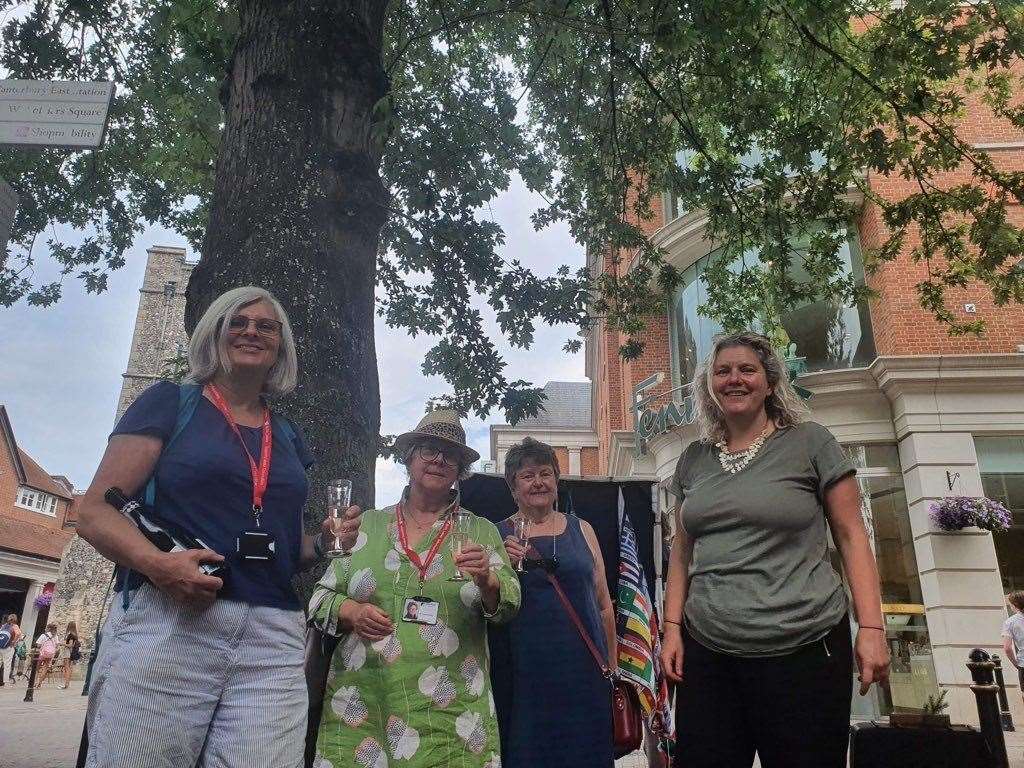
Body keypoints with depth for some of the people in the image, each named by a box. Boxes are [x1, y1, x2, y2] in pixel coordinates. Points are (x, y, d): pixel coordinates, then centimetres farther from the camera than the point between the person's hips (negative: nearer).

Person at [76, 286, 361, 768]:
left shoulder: (289, 437, 19)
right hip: (166, 623, -3)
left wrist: (323, 543, 5)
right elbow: (95, 511, -1)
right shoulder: (171, 402, 7)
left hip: (274, 639, 4)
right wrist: (156, 563, -19)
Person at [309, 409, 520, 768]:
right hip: (362, 706, 1)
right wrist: (351, 612, -11)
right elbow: (321, 597, 9)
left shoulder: (482, 532, 6)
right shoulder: (367, 524, 7)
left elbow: (507, 605, -1)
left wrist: (486, 580, -22)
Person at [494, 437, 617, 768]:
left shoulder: (581, 530, 8)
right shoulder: (497, 535, 2)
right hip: (523, 674, -1)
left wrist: (612, 665, 11)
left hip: (583, 669, 2)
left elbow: (603, 604, 12)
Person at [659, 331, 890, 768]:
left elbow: (851, 536, -2)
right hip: (707, 652, 4)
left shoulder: (810, 443, -2)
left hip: (802, 651, -3)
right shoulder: (693, 459, 9)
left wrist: (871, 627, -9)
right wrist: (672, 627, 7)